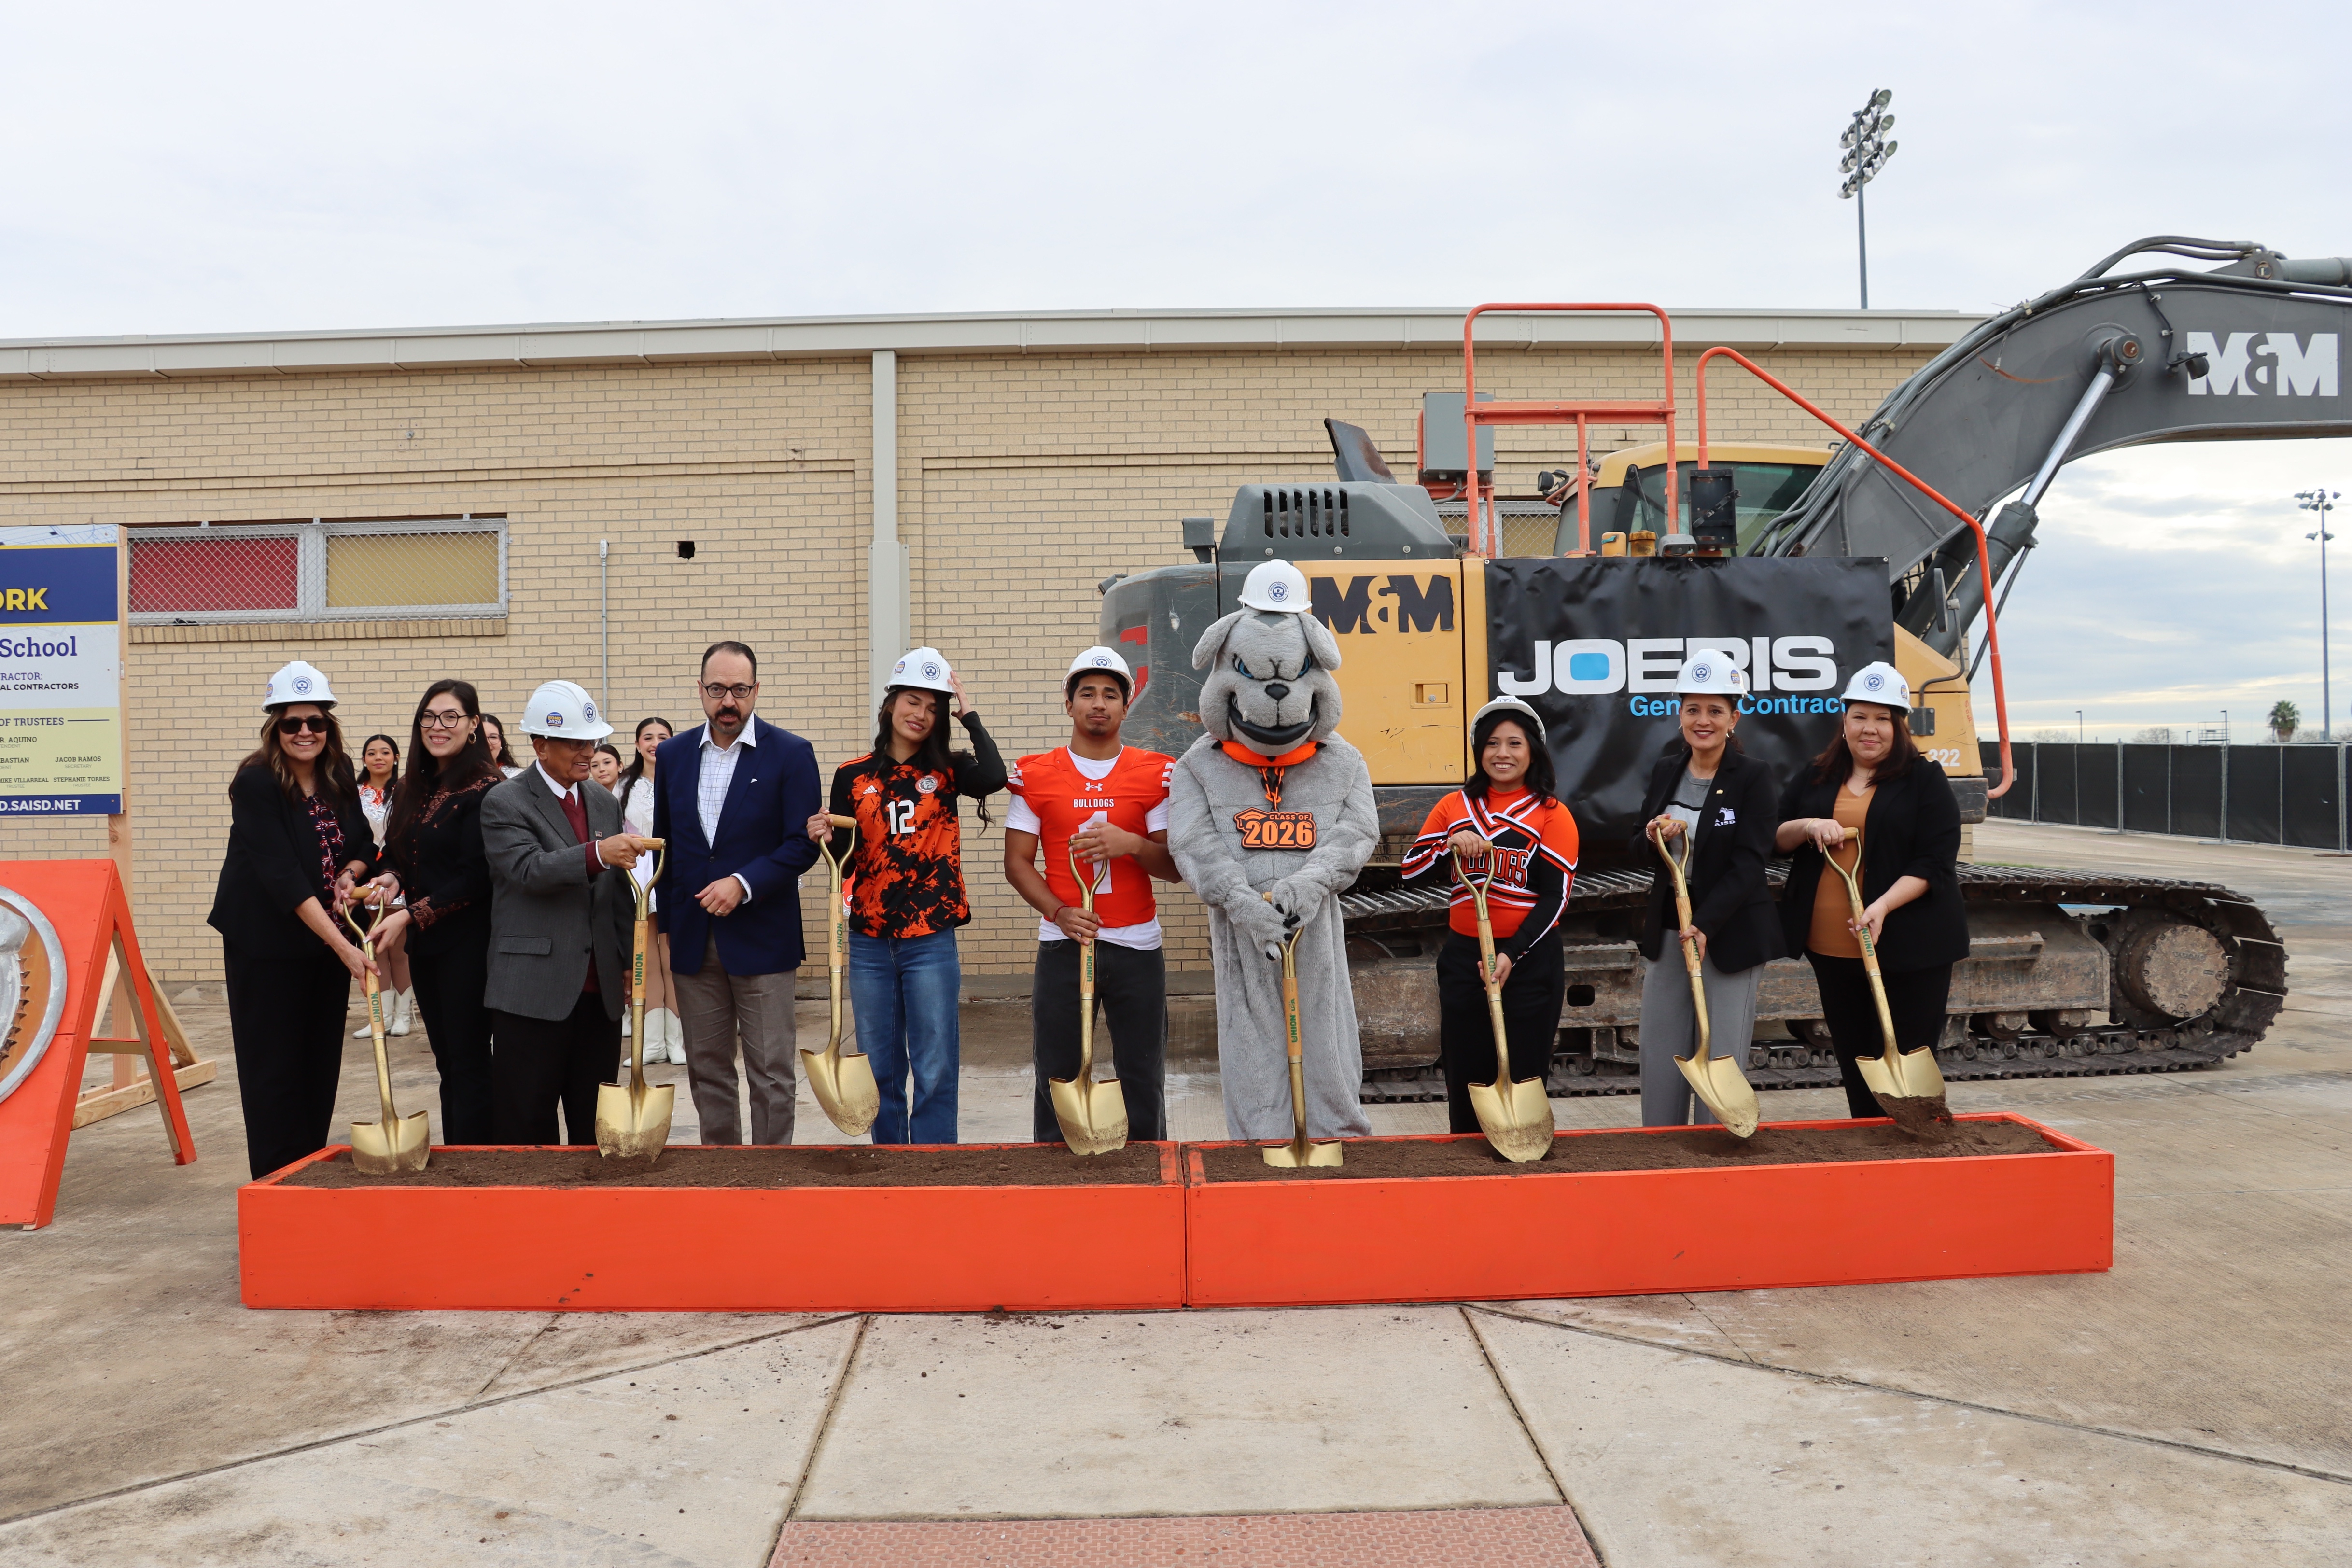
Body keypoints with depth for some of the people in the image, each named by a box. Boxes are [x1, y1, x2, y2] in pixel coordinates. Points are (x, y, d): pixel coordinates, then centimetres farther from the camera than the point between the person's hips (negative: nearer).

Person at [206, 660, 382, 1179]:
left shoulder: (340, 776, 1)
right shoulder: (255, 784, -18)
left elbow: (364, 845, 14)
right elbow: (282, 875, -25)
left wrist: (349, 874, -11)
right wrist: (344, 947, -31)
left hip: (329, 939, 6)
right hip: (267, 945, -6)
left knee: (322, 1064, 11)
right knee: (274, 1068, 2)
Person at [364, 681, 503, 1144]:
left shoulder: (484, 789, -11)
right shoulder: (411, 789, 13)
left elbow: (475, 878, -15)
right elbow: (394, 858, 18)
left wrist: (411, 916, -16)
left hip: (467, 944, -8)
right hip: (424, 944, 8)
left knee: (469, 1063, -3)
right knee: (447, 1064, 12)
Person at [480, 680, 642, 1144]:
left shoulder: (605, 804, 15)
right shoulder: (505, 802, -3)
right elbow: (529, 870, -20)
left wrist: (629, 963, 14)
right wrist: (596, 855, -34)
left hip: (600, 991, 5)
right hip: (533, 991, -5)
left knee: (596, 1124, 9)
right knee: (526, 1126, 1)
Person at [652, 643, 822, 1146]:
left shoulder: (791, 754, -5)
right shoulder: (673, 755, 8)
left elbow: (802, 845, -8)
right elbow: (663, 844, 14)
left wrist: (743, 883, -20)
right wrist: (663, 924, 11)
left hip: (762, 937, -4)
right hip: (693, 939, 4)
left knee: (771, 1073, 0)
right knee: (706, 1070, 11)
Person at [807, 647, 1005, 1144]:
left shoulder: (946, 771, 2)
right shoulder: (852, 777, 6)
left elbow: (993, 777, -21)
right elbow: (846, 862, 7)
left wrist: (968, 714, -11)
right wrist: (825, 839, -15)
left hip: (931, 940, -2)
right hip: (870, 941, 2)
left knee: (935, 1073, -1)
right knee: (881, 1071, 11)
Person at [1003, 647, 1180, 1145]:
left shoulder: (1156, 774, 4)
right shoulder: (1035, 775, 4)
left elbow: (1175, 866, 3)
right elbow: (1017, 861, 3)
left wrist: (1132, 844, -17)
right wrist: (1059, 912, -13)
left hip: (1136, 944, 0)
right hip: (1062, 943, 0)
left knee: (1142, 1077, 5)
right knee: (1056, 1076, 5)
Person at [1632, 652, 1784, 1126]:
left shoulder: (1753, 778, -9)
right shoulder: (1665, 771, 7)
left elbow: (1749, 864, -15)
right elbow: (1640, 851, 12)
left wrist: (1705, 925, -25)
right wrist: (1652, 838, -12)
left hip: (1731, 935, -5)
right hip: (1667, 930, 5)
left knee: (1721, 1061, 0)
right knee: (1659, 1060, 9)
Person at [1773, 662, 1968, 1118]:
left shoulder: (1925, 780, -3)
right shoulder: (1815, 779, 11)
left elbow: (1936, 860, -10)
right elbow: (1774, 839, 12)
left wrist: (1883, 906, -23)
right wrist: (1808, 826, -10)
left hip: (1906, 947, -5)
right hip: (1831, 947, 5)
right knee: (1854, 1061, 13)